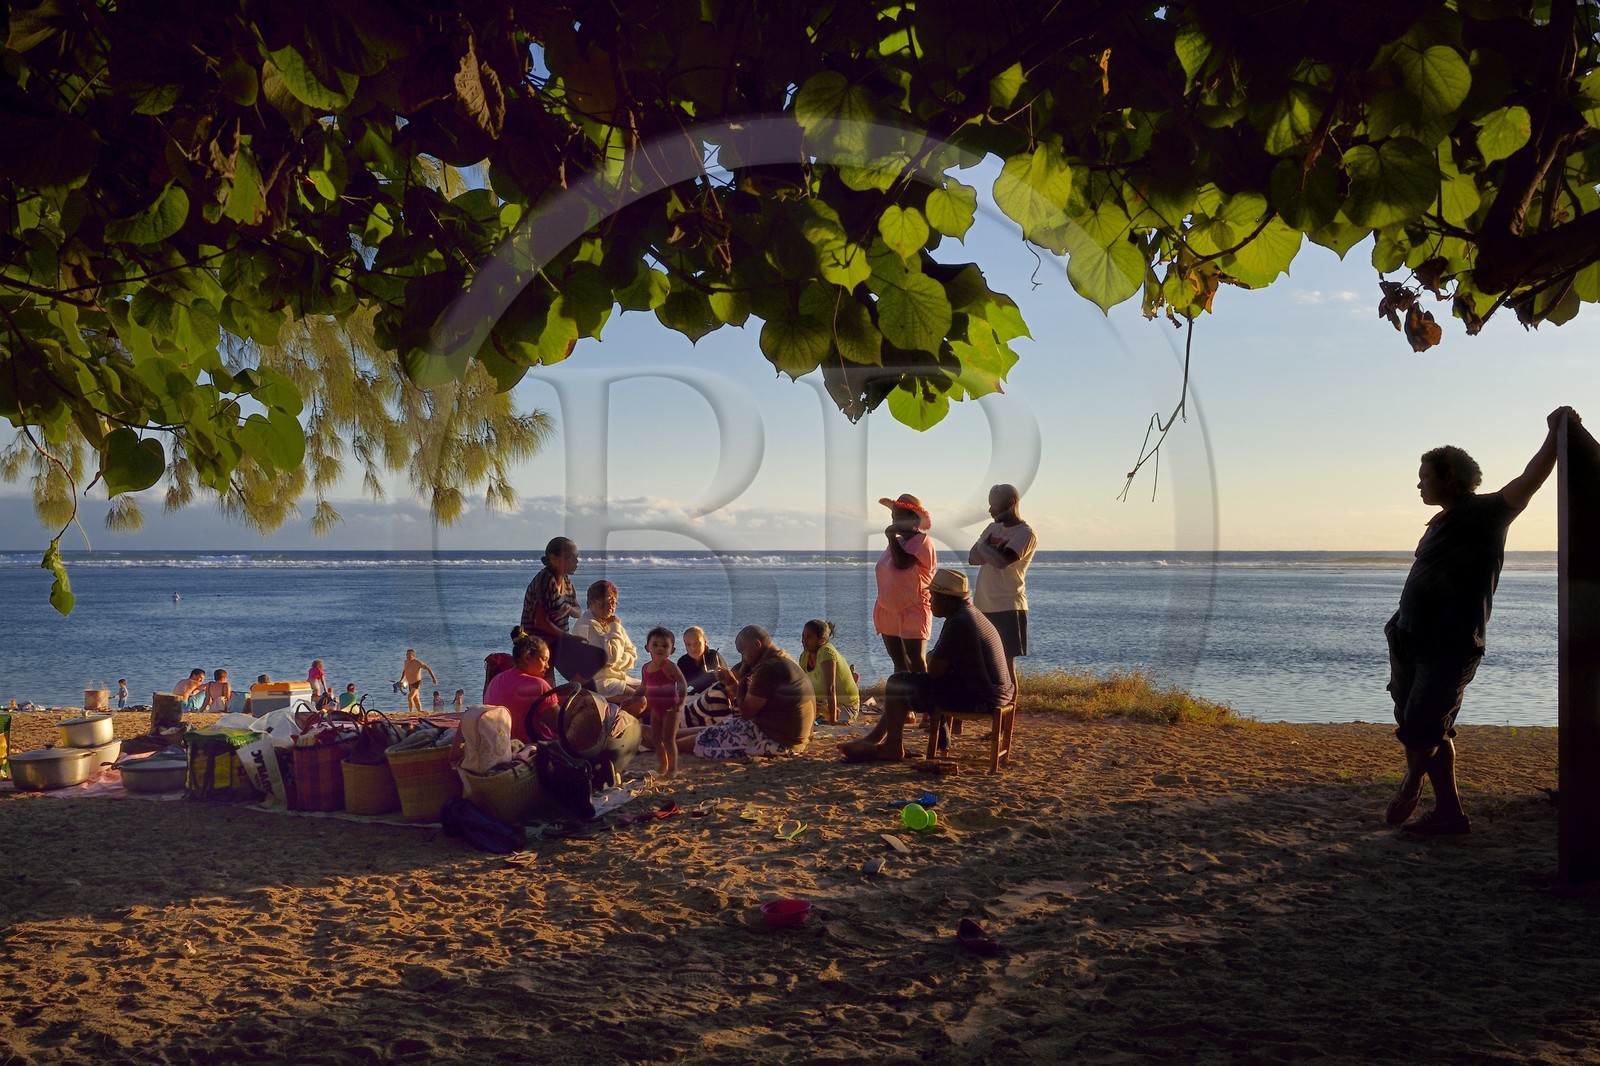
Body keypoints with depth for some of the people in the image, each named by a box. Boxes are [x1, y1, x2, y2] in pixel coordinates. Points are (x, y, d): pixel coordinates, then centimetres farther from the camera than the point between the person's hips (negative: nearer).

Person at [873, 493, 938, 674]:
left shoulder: (921, 541, -11)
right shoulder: (897, 541, 14)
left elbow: (902, 562, -25)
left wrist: (892, 537, -14)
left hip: (912, 612, -8)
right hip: (889, 612, 8)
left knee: (916, 663, -10)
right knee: (899, 663, 10)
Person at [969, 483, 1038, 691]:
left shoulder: (1025, 534, -9)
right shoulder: (993, 528, 15)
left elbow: (1002, 561, -22)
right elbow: (972, 557, 7)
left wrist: (983, 548, -5)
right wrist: (992, 554, -11)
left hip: (1008, 608, -7)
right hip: (982, 606, 7)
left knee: (1006, 663, -5)